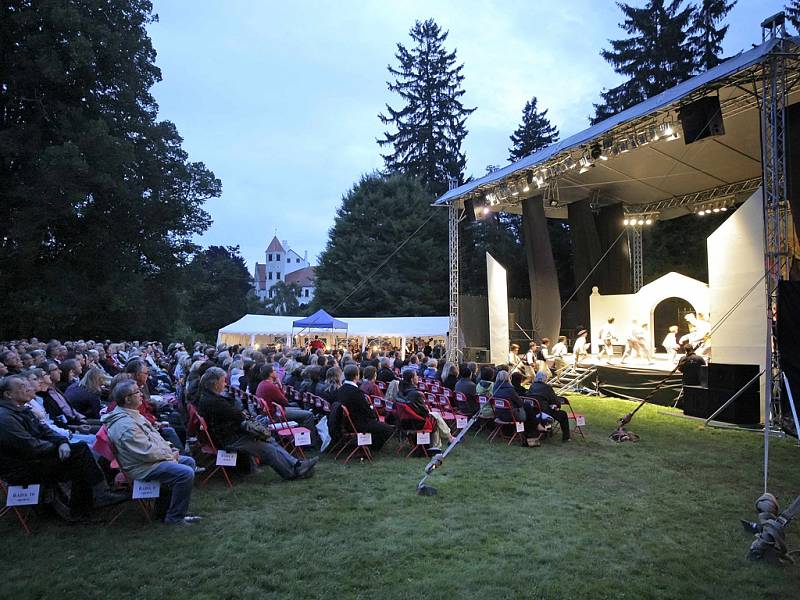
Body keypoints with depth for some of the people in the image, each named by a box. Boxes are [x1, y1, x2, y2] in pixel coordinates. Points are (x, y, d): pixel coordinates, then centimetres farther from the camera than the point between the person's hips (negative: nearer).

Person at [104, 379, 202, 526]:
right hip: (142, 467, -11)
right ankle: (175, 517, -7)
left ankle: (179, 508, 17)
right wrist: (169, 455, -11)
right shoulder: (125, 425, -25)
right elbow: (148, 452, -26)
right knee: (186, 473, -22)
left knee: (189, 461, 13)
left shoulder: (133, 414, 9)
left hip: (153, 457, 11)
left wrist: (170, 450, 6)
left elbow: (155, 436, 18)